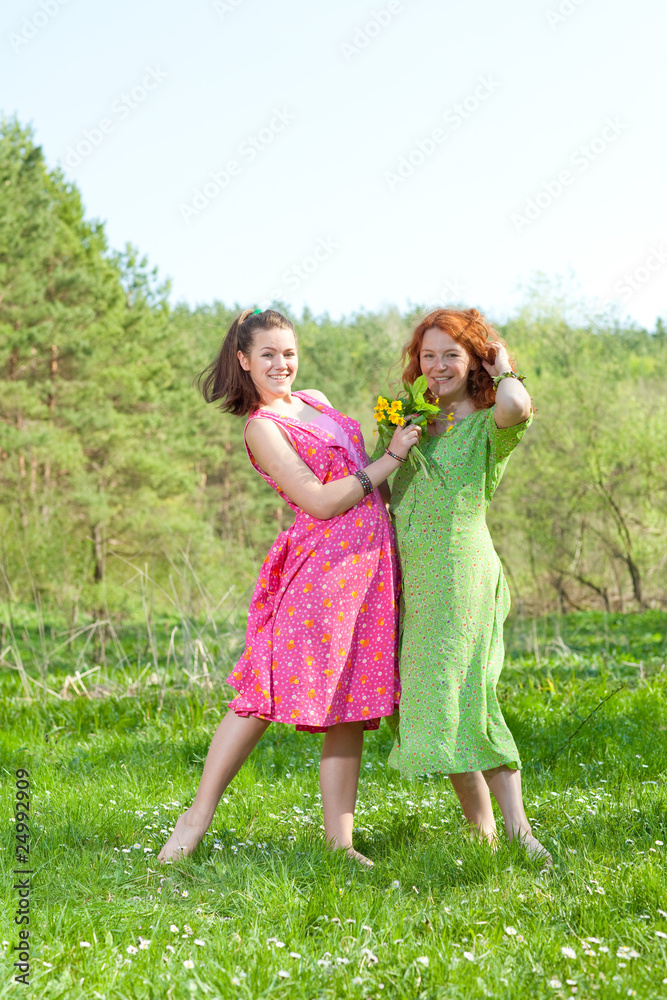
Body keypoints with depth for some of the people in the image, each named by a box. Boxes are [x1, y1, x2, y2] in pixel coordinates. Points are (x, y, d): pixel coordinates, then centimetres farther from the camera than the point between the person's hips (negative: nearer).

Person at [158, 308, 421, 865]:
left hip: (370, 563, 7)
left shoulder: (316, 401, 17)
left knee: (349, 705, 3)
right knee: (269, 694, -9)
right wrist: (390, 460, -11)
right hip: (321, 564, -7)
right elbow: (320, 502, -13)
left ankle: (339, 842, 5)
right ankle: (197, 818, 2)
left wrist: (400, 438, 18)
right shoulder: (261, 427, -6)